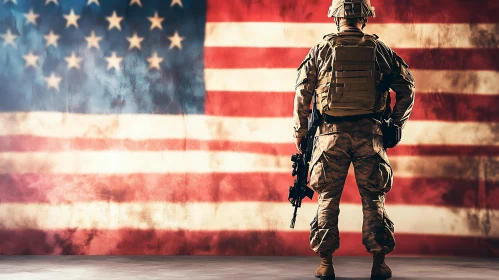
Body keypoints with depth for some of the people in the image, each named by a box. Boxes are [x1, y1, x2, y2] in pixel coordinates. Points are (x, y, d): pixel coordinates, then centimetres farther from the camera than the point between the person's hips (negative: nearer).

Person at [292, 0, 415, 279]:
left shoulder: (322, 49, 2)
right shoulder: (378, 49, 4)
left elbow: (302, 94, 2)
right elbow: (407, 87, 4)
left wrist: (300, 133, 10)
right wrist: (396, 122, 14)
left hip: (331, 132, 0)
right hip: (369, 132, 0)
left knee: (328, 198, 7)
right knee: (373, 198, 7)